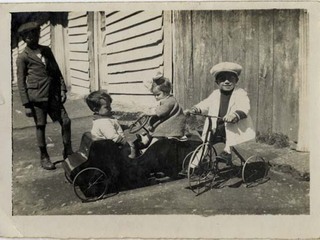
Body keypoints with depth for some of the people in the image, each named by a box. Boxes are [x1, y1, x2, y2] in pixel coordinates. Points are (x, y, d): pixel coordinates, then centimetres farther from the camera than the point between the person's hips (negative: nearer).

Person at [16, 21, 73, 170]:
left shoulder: (46, 50, 15)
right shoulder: (22, 57, 1)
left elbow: (57, 71, 17)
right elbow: (21, 83, -1)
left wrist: (63, 90, 6)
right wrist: (26, 105, -6)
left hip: (53, 95, 4)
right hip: (37, 97, -4)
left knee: (66, 121, 0)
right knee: (40, 126, 4)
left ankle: (68, 153, 17)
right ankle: (44, 158, 20)